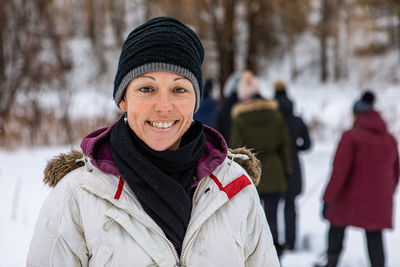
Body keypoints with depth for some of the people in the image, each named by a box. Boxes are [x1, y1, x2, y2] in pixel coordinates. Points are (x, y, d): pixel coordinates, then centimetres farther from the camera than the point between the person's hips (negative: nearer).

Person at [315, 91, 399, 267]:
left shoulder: (351, 136, -11)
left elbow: (340, 170, -16)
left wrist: (328, 198, -13)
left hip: (350, 199, -3)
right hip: (379, 202, 4)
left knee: (337, 227, 16)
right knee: (375, 237, 5)